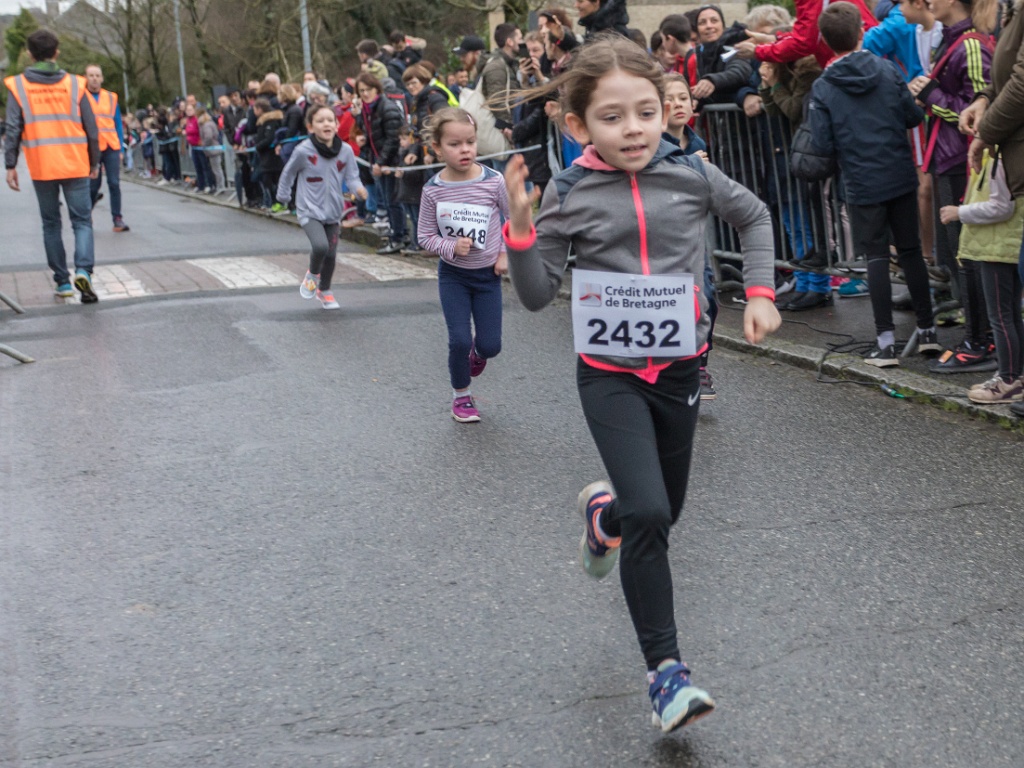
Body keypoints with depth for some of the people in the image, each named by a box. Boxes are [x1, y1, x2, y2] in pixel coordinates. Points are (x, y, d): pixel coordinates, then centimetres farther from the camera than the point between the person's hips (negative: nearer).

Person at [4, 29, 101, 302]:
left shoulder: (18, 86, 0)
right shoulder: (75, 84, 1)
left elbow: (13, 129, -4)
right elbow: (91, 129, 3)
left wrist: (10, 166, 1)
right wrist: (94, 163, 13)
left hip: (41, 168, 1)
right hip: (75, 167, 0)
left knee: (51, 224, 13)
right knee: (82, 221, 4)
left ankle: (62, 282, 13)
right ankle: (83, 270, -19)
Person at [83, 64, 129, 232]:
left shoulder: (111, 98, 9)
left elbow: (118, 124, 11)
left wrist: (120, 148, 7)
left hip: (111, 147, 2)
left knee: (114, 183, -3)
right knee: (93, 185, 3)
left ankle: (117, 219, 1)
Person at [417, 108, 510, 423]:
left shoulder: (493, 181, -14)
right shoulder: (433, 190, -13)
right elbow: (426, 236, -5)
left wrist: (507, 253, -5)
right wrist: (451, 247, -22)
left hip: (488, 274, 1)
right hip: (452, 275, 0)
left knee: (490, 345, 2)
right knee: (459, 340, -8)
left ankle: (478, 353, 41)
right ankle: (461, 396, 18)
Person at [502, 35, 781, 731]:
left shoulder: (690, 173, -5)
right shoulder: (570, 194, -9)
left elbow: (753, 215, 13)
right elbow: (537, 294, -6)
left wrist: (760, 291, 4)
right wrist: (521, 225, -20)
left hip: (678, 366, 3)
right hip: (610, 374, -3)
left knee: (664, 510, 16)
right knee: (647, 516, -17)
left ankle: (603, 512, 53)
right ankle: (665, 670, -6)